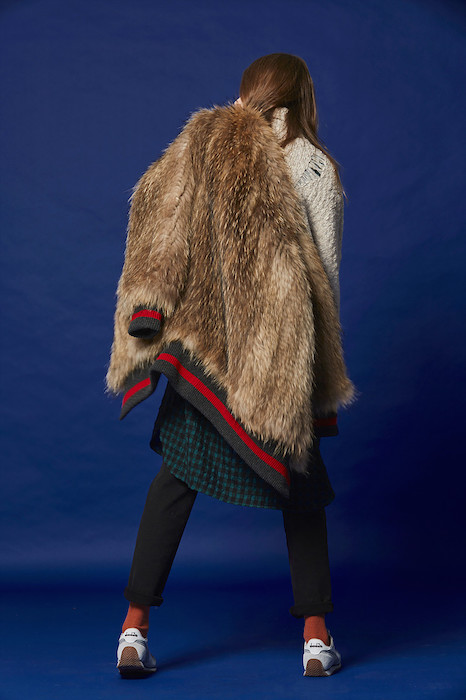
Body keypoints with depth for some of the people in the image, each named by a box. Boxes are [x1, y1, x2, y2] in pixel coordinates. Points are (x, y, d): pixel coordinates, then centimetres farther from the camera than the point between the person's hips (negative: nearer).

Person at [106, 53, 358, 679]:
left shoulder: (204, 140, 7)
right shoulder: (316, 166, 3)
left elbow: (156, 212, -2)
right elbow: (326, 271, 1)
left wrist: (147, 303, -3)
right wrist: (325, 376, 7)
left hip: (204, 343, 1)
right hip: (281, 356, -1)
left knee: (178, 474, 12)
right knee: (301, 487, 14)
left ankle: (135, 628, 9)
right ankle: (316, 639, 14)